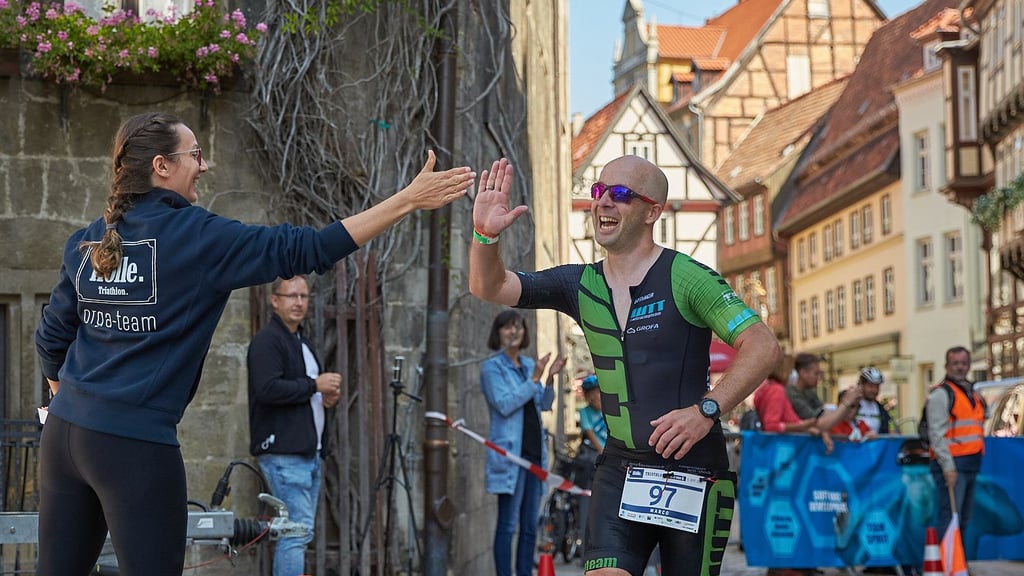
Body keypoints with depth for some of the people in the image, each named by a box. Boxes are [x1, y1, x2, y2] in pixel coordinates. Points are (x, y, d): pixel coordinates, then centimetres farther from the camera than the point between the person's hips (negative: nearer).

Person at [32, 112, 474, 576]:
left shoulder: (86, 242, 8)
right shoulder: (199, 237, -9)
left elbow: (52, 338, 13)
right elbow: (308, 249, -12)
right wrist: (409, 200, -10)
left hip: (64, 431, 6)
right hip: (137, 444, -6)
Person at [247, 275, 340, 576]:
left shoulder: (303, 342, 23)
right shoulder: (266, 340, -9)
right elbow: (268, 389, -23)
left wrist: (325, 398, 13)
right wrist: (314, 385, -16)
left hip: (309, 452, 10)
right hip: (283, 452, -10)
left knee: (296, 531, 11)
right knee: (297, 530, -14)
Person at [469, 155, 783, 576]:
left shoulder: (686, 278, -10)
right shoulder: (581, 284, 7)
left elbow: (763, 346, -15)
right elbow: (489, 287, 3)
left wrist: (706, 411, -25)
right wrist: (485, 235, -18)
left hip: (692, 469, -4)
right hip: (620, 468, 4)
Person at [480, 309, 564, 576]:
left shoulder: (529, 364, 15)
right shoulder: (492, 367, -4)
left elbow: (544, 404, 14)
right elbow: (504, 405, -16)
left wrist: (550, 378, -2)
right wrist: (534, 379, -17)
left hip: (534, 451, 7)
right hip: (510, 452, -7)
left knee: (530, 525, 9)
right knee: (508, 523, -7)